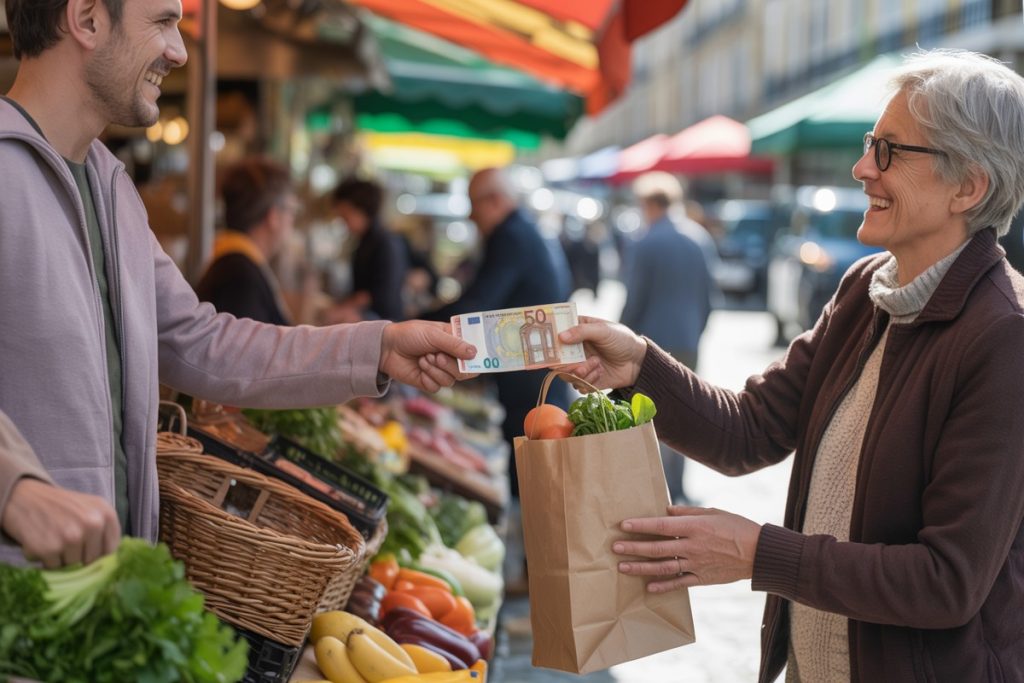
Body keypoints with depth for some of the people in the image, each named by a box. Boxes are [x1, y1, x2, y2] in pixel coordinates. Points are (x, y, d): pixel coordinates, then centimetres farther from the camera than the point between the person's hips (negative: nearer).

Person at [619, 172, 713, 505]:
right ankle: (676, 490, 16)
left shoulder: (645, 245, -10)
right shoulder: (693, 243, 9)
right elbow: (706, 299, 13)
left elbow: (634, 301, -10)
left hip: (653, 343, -6)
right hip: (687, 345, 6)